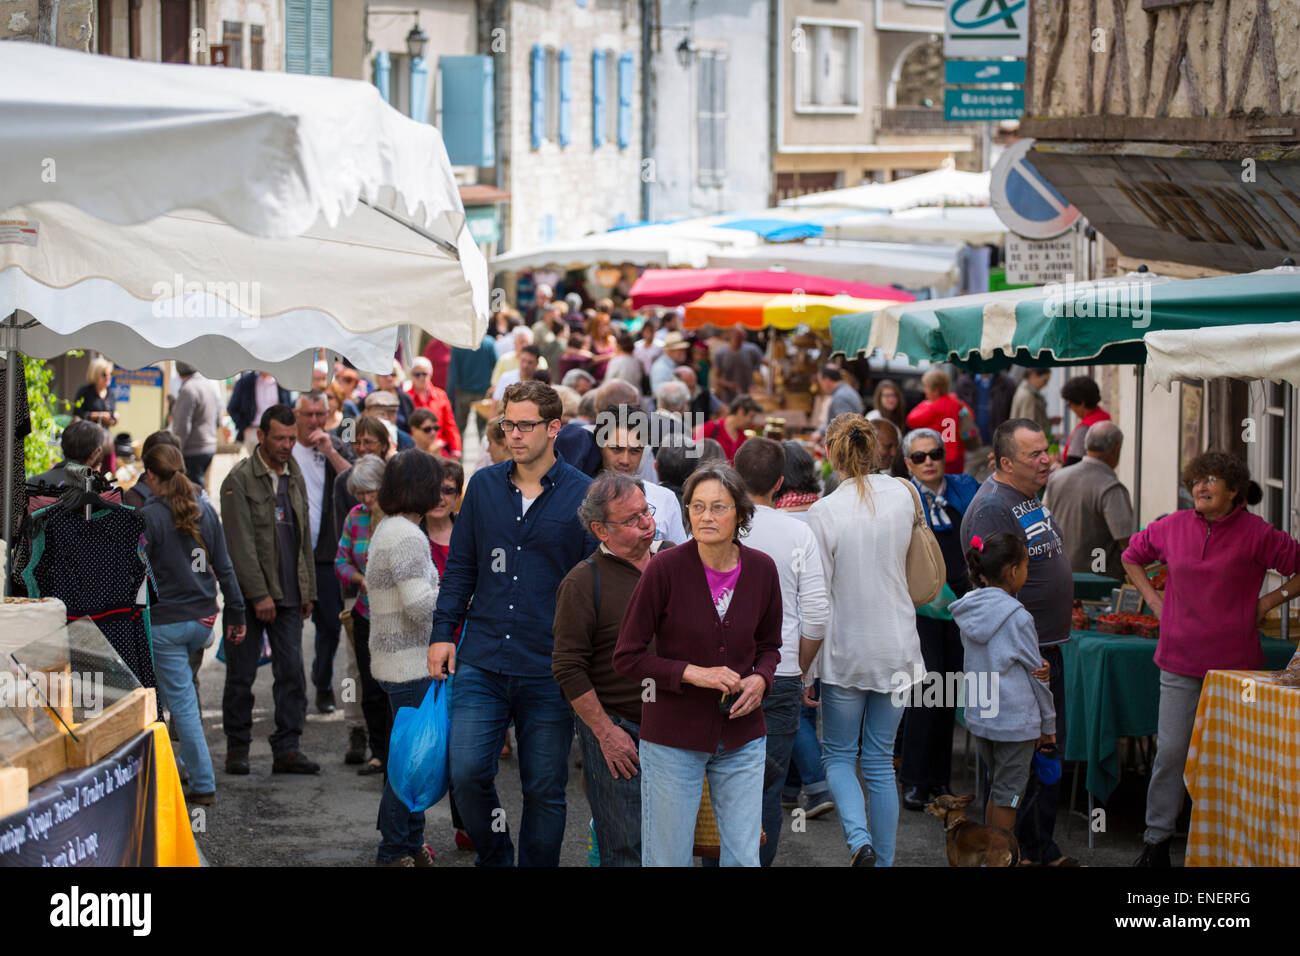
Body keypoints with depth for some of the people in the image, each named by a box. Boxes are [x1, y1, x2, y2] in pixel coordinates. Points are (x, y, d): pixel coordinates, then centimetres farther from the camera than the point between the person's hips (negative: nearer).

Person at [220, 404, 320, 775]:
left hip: (288, 595, 5)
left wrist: (308, 590, 14)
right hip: (248, 594, -5)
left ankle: (287, 749, 2)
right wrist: (259, 594, -16)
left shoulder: (295, 478, 13)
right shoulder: (240, 479, -7)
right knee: (241, 675, 2)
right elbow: (241, 542, -12)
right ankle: (237, 747, 13)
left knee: (292, 673, -1)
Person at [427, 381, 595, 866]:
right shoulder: (484, 485, 8)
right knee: (467, 773, -5)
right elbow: (460, 566, 14)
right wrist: (443, 631, 7)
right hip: (482, 663, 2)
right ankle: (495, 857, 18)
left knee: (544, 789, 5)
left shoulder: (582, 495, -2)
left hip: (550, 670, -2)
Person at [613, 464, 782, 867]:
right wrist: (692, 673, -19)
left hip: (742, 738, 3)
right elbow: (627, 656, -9)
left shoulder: (761, 569, -2)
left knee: (744, 858, 6)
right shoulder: (665, 568, -13)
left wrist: (760, 679, -7)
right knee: (667, 860, 3)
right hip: (673, 738, -3)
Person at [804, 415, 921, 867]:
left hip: (845, 652, -3)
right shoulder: (902, 495, -3)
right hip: (897, 649, 3)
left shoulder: (823, 513, -15)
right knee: (880, 761, 12)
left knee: (839, 756, 12)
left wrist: (801, 667, -5)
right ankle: (883, 860, 14)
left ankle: (859, 839, -11)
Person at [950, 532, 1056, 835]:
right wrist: (1048, 723, 2)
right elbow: (1035, 673, -9)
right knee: (1008, 795, 2)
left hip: (978, 716, 7)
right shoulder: (1018, 618, -17)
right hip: (1015, 718, -7)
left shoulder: (969, 610, 3)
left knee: (996, 789, 18)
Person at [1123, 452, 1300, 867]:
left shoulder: (1256, 534, -5)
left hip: (1233, 661, -2)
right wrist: (1152, 597, 13)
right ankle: (1156, 839, 8)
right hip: (1181, 659, 2)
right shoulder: (1172, 527, 5)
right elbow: (1131, 556, 23)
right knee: (1171, 750, 0)